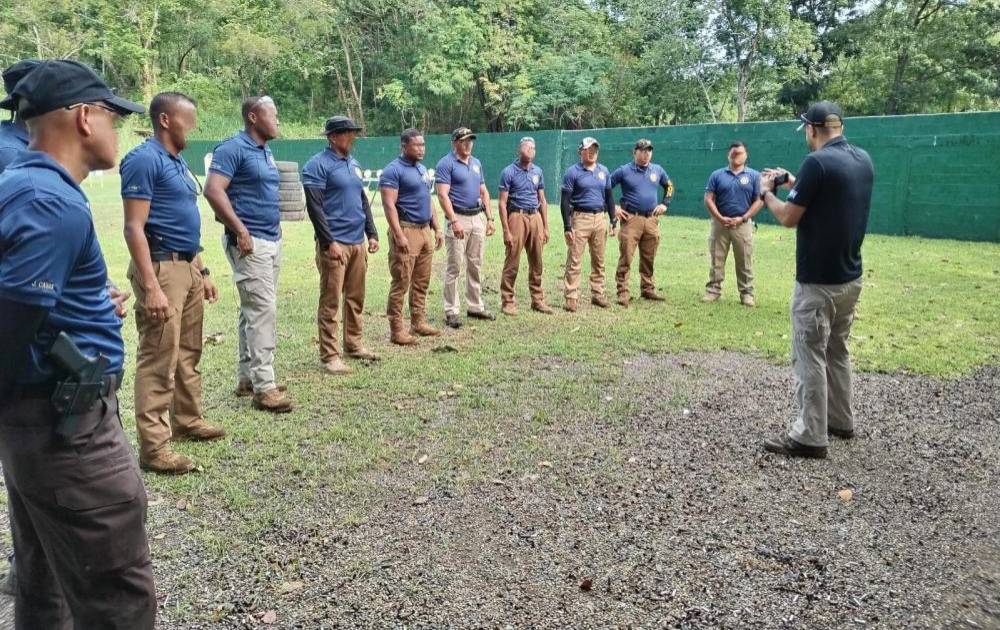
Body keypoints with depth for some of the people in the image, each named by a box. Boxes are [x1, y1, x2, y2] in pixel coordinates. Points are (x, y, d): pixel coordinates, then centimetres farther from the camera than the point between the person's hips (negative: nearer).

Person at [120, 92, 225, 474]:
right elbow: (134, 228, -19)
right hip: (161, 267, -10)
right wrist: (151, 287, -25)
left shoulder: (177, 161, 16)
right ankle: (154, 448, 0)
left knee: (188, 353, 18)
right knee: (159, 360, -6)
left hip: (188, 266, 10)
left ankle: (188, 421, 31)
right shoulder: (144, 160, -13)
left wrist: (202, 271, 21)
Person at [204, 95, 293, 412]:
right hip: (249, 242, -9)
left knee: (254, 311, 13)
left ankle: (247, 378, 21)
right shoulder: (233, 148, -10)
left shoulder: (267, 152, 18)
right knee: (262, 310, -11)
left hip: (272, 240, 10)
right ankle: (264, 387, -7)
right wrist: (240, 230, -21)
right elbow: (213, 190, -19)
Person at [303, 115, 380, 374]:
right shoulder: (318, 165, -7)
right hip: (335, 244, -7)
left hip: (358, 243, 8)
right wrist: (329, 242, -18)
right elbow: (314, 207, -13)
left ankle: (353, 345, 25)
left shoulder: (353, 164, 17)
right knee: (330, 302, -4)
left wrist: (372, 234, 15)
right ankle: (329, 356, 1)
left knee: (356, 298, 12)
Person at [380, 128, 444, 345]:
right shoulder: (393, 170, -9)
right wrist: (399, 236, -23)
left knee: (421, 282, 12)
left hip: (425, 230, 8)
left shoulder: (422, 169, 17)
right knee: (401, 283, -5)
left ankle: (419, 322, 22)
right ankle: (396, 329, -1)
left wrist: (437, 228, 17)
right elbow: (389, 205, -16)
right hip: (406, 230, -8)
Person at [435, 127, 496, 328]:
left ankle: (475, 306, 22)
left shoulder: (477, 163, 16)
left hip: (478, 218, 7)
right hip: (458, 218, -7)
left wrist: (489, 218, 12)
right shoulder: (446, 164, -7)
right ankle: (451, 312, 0)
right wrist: (454, 221, -24)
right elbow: (442, 195, -15)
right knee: (454, 267, -5)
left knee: (475, 265, 12)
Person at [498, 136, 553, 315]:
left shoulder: (538, 171, 13)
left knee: (536, 263, 9)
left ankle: (538, 300, 18)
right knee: (512, 263, -4)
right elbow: (502, 203, -7)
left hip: (535, 217, 5)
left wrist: (545, 227, 12)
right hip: (517, 217, -5)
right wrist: (506, 231, -13)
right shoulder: (509, 172, -4)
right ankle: (507, 301, 4)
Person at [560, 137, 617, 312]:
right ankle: (571, 298, -4)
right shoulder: (573, 172, -4)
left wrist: (613, 221, 10)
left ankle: (597, 295, 21)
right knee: (574, 261, -7)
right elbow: (565, 201, -7)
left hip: (599, 219, 5)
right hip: (580, 218, -5)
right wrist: (567, 227, -14)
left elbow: (609, 196, 17)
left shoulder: (604, 171, 11)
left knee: (599, 261, 11)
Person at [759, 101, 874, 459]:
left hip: (818, 281, -9)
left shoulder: (817, 161, -18)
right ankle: (841, 422, 31)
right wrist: (793, 183, 25)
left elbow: (788, 218, -13)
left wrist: (767, 191, 4)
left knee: (809, 358, -2)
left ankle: (810, 437, 3)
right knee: (837, 352, 20)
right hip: (850, 277, 9)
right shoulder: (863, 160, 8)